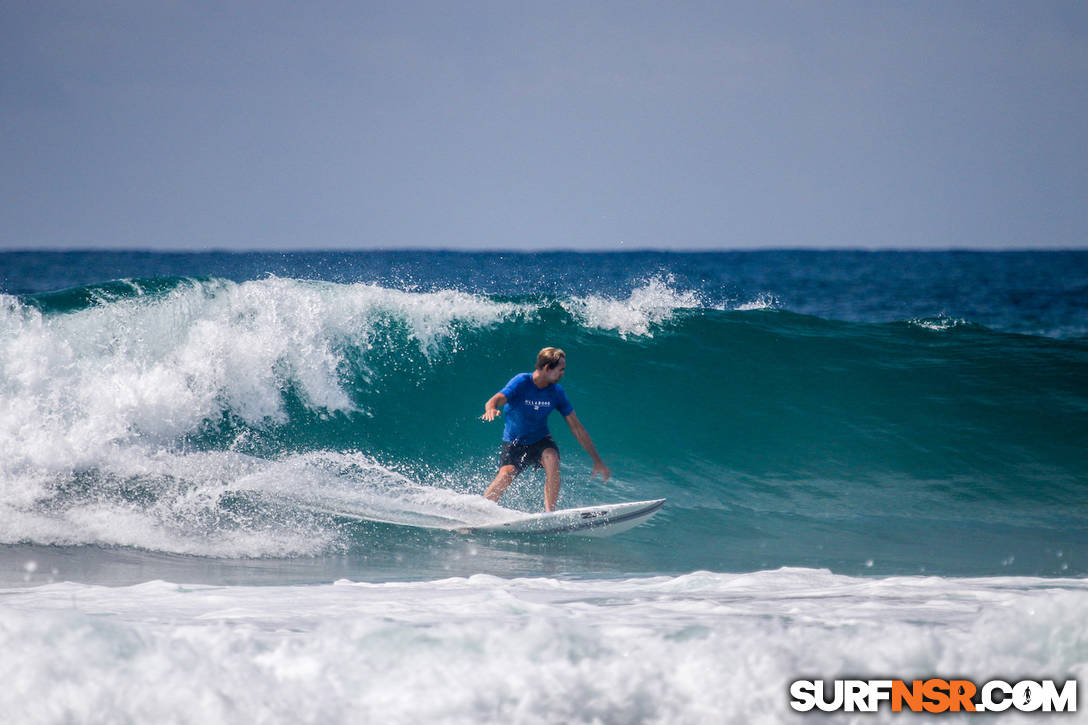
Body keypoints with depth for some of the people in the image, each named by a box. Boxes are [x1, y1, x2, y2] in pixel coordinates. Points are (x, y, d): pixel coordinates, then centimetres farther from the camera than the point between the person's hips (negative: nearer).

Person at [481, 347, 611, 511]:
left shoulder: (556, 392, -7)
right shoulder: (521, 383, -18)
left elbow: (577, 428, -1)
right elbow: (494, 401, -34)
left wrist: (597, 460, -2)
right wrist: (491, 409, -61)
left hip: (540, 441, 2)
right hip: (514, 442, -2)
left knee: (551, 457, -30)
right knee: (506, 473, -28)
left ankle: (550, 513, -29)